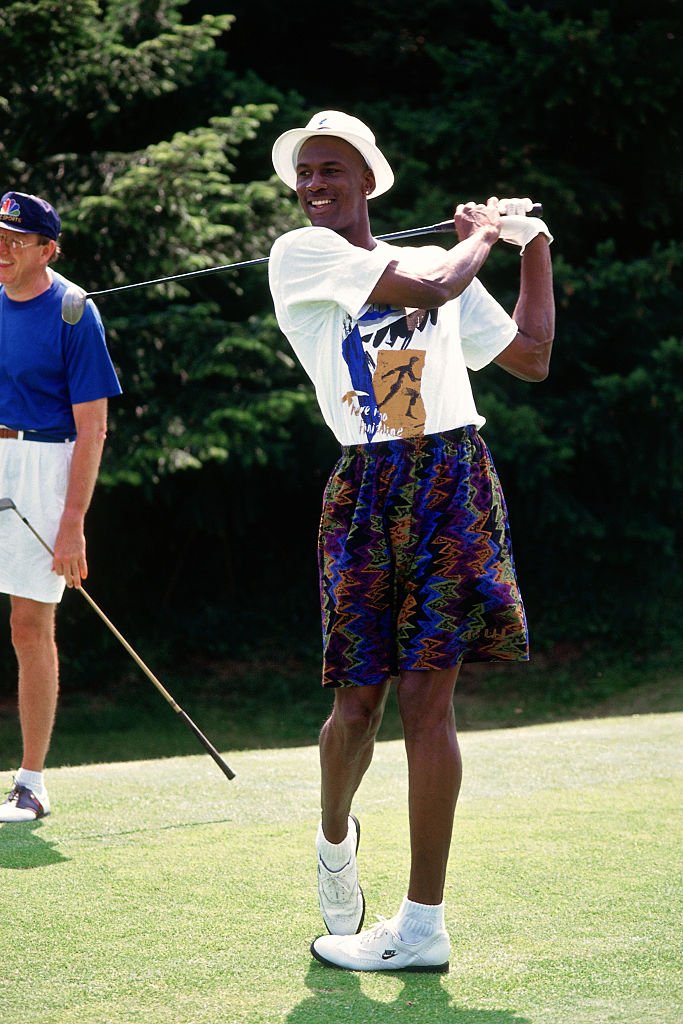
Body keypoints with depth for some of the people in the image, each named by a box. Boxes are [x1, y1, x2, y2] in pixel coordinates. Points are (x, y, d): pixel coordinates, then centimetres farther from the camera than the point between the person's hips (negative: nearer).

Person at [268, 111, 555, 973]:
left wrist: (533, 248, 21)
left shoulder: (440, 262, 17)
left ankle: (424, 924, 0)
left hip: (455, 484, 2)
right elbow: (426, 289, -9)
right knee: (358, 699, 0)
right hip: (367, 489, -1)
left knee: (425, 698, -3)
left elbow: (530, 357, 22)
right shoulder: (300, 254, 2)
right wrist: (482, 234, 8)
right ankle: (335, 836, 35)